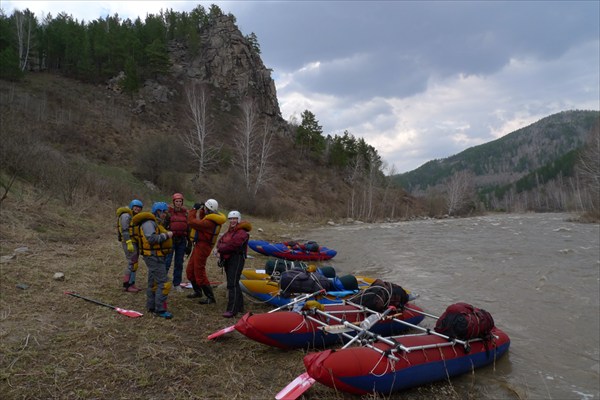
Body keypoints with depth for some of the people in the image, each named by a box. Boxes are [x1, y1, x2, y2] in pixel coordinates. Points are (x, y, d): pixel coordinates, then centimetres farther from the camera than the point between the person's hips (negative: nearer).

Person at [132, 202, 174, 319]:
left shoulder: (155, 223, 18)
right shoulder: (149, 223, -16)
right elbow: (152, 239, -28)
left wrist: (167, 234, 3)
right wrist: (166, 235, -20)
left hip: (156, 257, 11)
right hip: (154, 257, -11)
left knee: (153, 282, 17)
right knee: (164, 283, -11)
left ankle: (151, 307, 27)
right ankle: (160, 310, -7)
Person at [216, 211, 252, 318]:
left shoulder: (242, 232, -12)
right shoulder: (229, 231, 21)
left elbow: (232, 245, -23)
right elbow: (220, 241, 13)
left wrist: (220, 249, -9)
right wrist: (220, 250, -9)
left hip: (237, 259, -10)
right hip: (227, 259, 10)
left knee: (232, 284, -14)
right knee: (234, 283, 16)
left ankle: (232, 310, -13)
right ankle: (239, 306, 27)